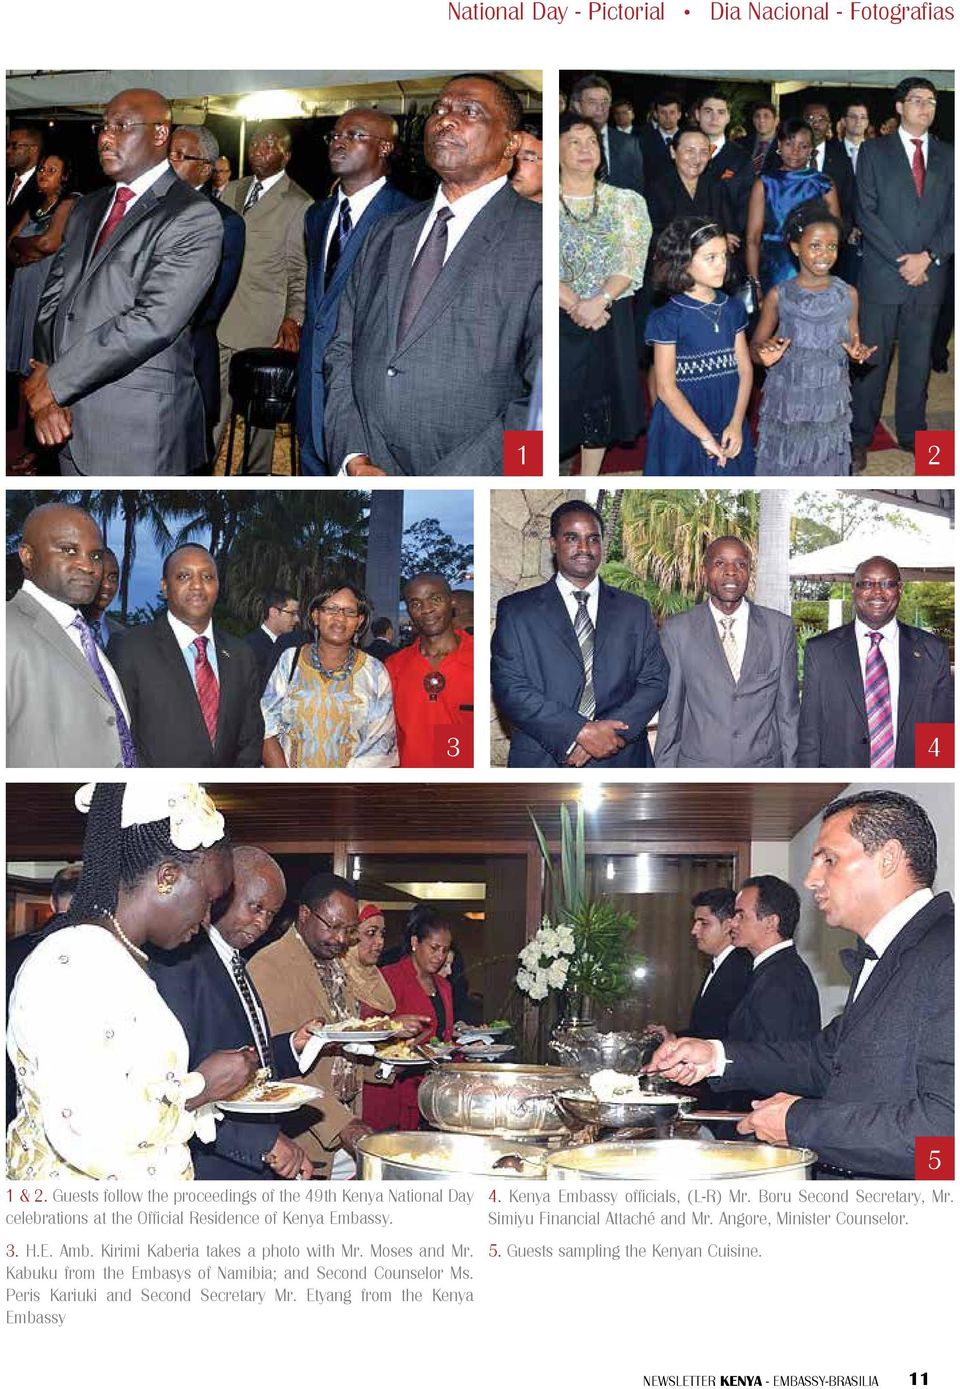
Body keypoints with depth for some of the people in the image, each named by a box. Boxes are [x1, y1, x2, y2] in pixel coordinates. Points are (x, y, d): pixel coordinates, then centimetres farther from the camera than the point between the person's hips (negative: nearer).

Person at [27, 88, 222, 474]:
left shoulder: (193, 218, -8)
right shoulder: (88, 209, 16)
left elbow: (151, 322, -17)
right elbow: (53, 297, 11)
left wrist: (56, 382, -14)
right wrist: (44, 389, -6)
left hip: (138, 429, -6)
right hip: (71, 422, 6)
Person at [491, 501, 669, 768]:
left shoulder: (635, 610, 8)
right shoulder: (516, 611, 0)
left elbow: (654, 681, 2)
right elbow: (508, 688, -9)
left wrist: (608, 732, -15)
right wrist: (581, 732, -19)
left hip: (620, 761, 2)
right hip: (543, 762, -2)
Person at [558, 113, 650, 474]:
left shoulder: (626, 202, 5)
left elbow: (632, 262, -4)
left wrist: (599, 302, -20)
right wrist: (575, 306, -21)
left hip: (611, 319, 2)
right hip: (556, 321, -2)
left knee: (600, 401, 8)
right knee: (556, 401, -3)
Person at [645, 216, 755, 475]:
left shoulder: (732, 309, 5)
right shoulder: (668, 318, -10)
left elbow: (745, 369, 4)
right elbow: (666, 389, -12)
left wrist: (736, 425, -8)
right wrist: (705, 436, -13)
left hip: (730, 426, 4)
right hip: (684, 427, -4)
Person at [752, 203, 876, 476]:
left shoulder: (848, 295, -1)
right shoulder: (779, 296, -6)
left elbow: (854, 346, 10)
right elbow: (755, 347, 2)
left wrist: (858, 353, -14)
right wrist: (764, 354, -22)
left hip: (830, 405, 2)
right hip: (786, 403, -2)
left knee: (825, 466, 10)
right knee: (783, 468, 5)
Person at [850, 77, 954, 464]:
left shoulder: (947, 156, 11)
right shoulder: (874, 151, 3)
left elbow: (952, 215, 6)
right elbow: (866, 212, -5)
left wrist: (928, 256, -9)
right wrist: (902, 260, -12)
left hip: (930, 273, 3)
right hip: (882, 273, -3)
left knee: (918, 358, 9)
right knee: (872, 358, 1)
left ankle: (912, 432, 18)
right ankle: (860, 436, 7)